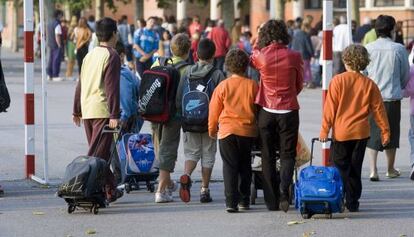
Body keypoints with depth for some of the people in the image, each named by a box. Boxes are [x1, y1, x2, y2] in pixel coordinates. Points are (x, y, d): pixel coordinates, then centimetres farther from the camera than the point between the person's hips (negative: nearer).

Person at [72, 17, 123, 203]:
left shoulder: (89, 56, 16)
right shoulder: (111, 56, -8)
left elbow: (80, 84, 19)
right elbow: (112, 87, -15)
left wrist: (77, 111, 25)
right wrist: (114, 115, -18)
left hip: (87, 110, 8)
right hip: (103, 111, -8)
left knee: (101, 153, 15)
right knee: (97, 154, -10)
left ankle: (111, 190, 21)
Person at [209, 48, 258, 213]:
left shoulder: (223, 86, -4)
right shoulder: (252, 85, -4)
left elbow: (214, 111, 3)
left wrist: (212, 130, 18)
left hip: (227, 131, -1)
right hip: (248, 131, 1)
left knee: (230, 167, 0)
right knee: (245, 167, 15)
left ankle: (231, 201, -9)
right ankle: (244, 200, 17)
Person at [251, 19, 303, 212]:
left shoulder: (260, 56, -8)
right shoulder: (294, 56, -7)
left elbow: (252, 60, 19)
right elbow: (299, 86, 5)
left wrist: (259, 43, 22)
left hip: (266, 111, 1)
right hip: (289, 111, -1)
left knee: (268, 156, 10)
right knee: (287, 154, 8)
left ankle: (272, 201, 9)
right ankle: (284, 188, -19)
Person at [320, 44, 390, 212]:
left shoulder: (338, 80, -8)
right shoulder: (369, 84, -1)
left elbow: (330, 107, -8)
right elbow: (378, 109, 3)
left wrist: (324, 130, -2)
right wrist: (385, 131, 11)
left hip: (341, 132, -2)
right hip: (361, 132, 2)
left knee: (340, 168, 4)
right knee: (355, 169, 10)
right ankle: (353, 203, 10)